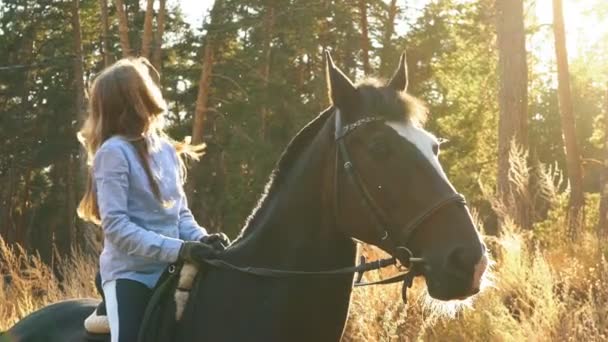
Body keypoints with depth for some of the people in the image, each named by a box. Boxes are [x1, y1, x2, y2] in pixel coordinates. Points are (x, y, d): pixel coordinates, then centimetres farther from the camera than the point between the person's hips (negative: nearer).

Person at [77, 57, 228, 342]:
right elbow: (115, 225, -17)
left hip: (168, 274, 7)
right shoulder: (115, 152, -11)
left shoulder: (167, 150, 10)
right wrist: (178, 249, -24)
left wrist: (201, 238, -6)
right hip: (130, 276, -7)